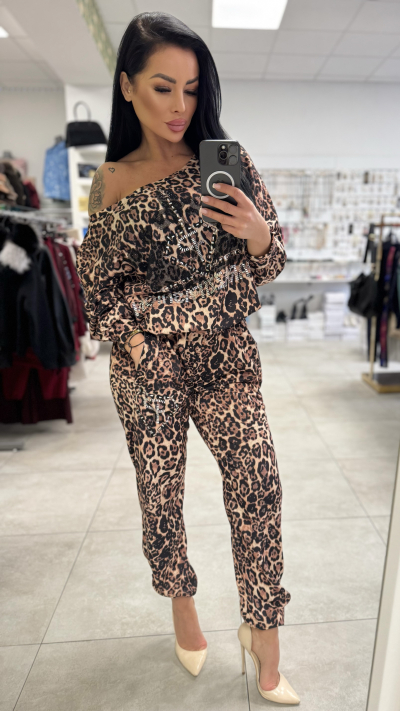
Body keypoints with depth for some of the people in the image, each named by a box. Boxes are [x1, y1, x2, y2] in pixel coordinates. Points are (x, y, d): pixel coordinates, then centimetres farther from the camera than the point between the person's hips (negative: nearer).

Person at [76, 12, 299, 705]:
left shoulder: (226, 159, 4)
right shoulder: (109, 182, 2)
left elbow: (269, 264, 4)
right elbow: (98, 288, 7)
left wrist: (257, 231, -17)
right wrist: (139, 342, -6)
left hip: (226, 356, 1)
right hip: (149, 365, 0)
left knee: (257, 479, -8)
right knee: (160, 495, 9)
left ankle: (266, 655, 15)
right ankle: (181, 603, 39)